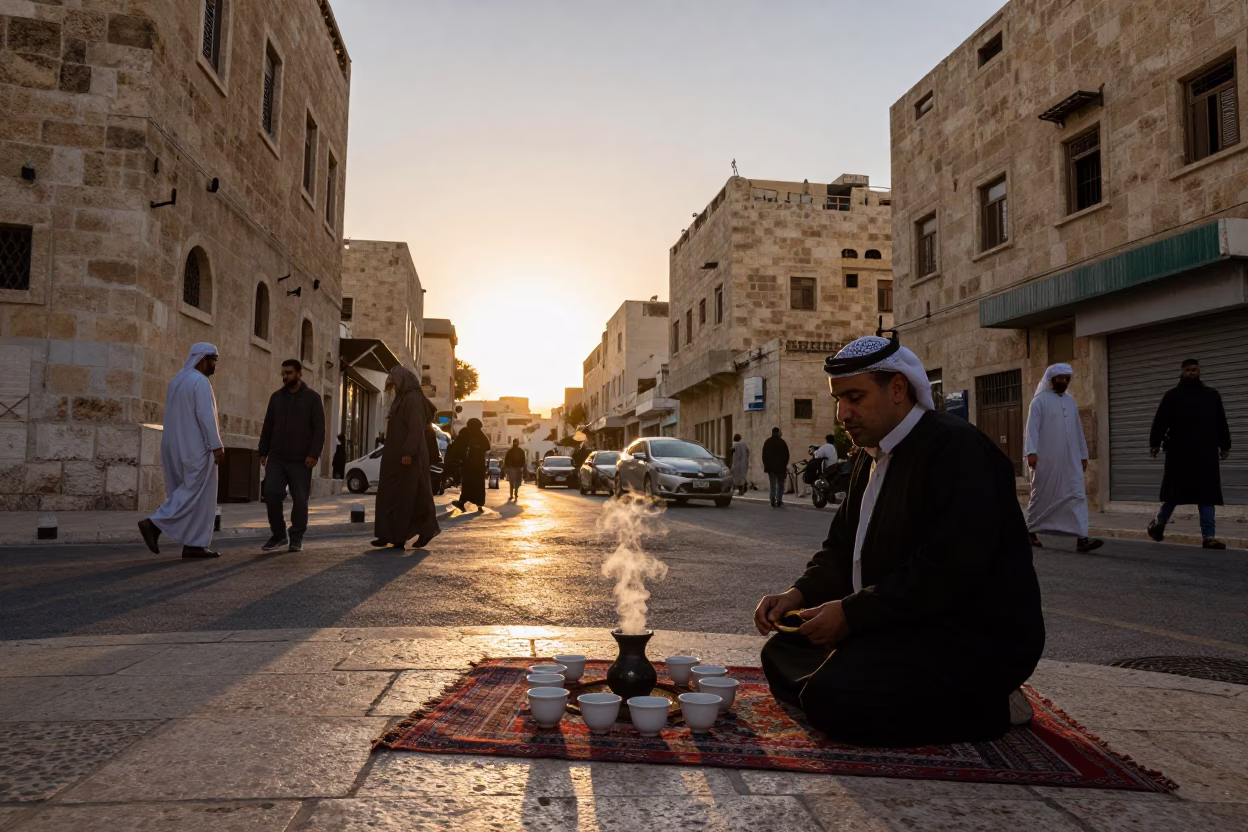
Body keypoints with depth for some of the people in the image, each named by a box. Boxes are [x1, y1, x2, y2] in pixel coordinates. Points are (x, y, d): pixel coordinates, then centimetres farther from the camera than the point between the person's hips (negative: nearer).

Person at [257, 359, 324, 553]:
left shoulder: (312, 397, 1)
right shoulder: (276, 397, 13)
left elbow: (319, 428, -4)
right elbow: (267, 427, 15)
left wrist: (314, 454, -14)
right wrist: (263, 452, 8)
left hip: (300, 459, -3)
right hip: (276, 458, 3)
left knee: (300, 499, 1)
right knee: (271, 494, -6)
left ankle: (296, 539, 12)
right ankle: (278, 535, 9)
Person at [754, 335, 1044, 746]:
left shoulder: (957, 448, -17)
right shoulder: (871, 458, 14)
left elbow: (947, 570, -26)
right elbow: (841, 550, 16)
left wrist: (852, 613, -21)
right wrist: (800, 594, -4)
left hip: (975, 638, -10)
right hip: (906, 624, 10)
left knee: (831, 698, -26)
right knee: (781, 655, 8)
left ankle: (988, 708, -7)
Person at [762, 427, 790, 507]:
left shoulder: (767, 442, 5)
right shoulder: (782, 442, -7)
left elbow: (764, 455, 8)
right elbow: (786, 455, -4)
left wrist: (765, 465, 14)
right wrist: (785, 464, 8)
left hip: (770, 467, 3)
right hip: (781, 467, -3)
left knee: (773, 485, 8)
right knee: (780, 485, 7)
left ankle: (773, 502, -1)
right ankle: (779, 502, -1)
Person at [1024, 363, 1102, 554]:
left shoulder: (1071, 401, 14)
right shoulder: (1039, 401, -4)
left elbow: (1078, 430, 19)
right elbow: (1032, 428, -13)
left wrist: (1083, 454, 17)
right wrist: (1031, 452, -24)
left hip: (1071, 460, 5)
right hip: (1046, 459, -5)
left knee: (1077, 495, -5)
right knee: (1042, 495, 4)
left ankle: (1081, 538, -11)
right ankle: (1030, 531, 20)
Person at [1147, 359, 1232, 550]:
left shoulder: (1211, 394, 12)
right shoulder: (1172, 395, 1)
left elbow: (1221, 423, 16)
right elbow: (1160, 421, -2)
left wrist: (1225, 445, 15)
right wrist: (1154, 443, -8)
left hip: (1205, 453, 3)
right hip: (1179, 452, -3)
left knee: (1207, 493, 0)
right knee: (1174, 491, 3)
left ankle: (1208, 536, 0)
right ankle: (1159, 522, 26)